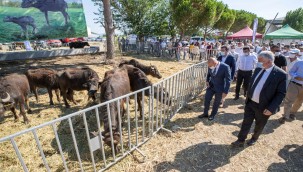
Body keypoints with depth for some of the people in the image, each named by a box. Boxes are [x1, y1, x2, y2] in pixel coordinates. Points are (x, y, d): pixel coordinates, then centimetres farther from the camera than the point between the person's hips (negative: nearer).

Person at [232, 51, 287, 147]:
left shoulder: (281, 74, -16)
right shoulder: (258, 69, 1)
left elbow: (281, 94, -15)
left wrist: (271, 108, -20)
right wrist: (247, 98, 10)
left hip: (263, 107, -4)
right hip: (250, 103, 4)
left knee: (259, 125, 19)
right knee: (246, 123, 12)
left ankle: (254, 138, 44)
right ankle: (241, 141, 25)